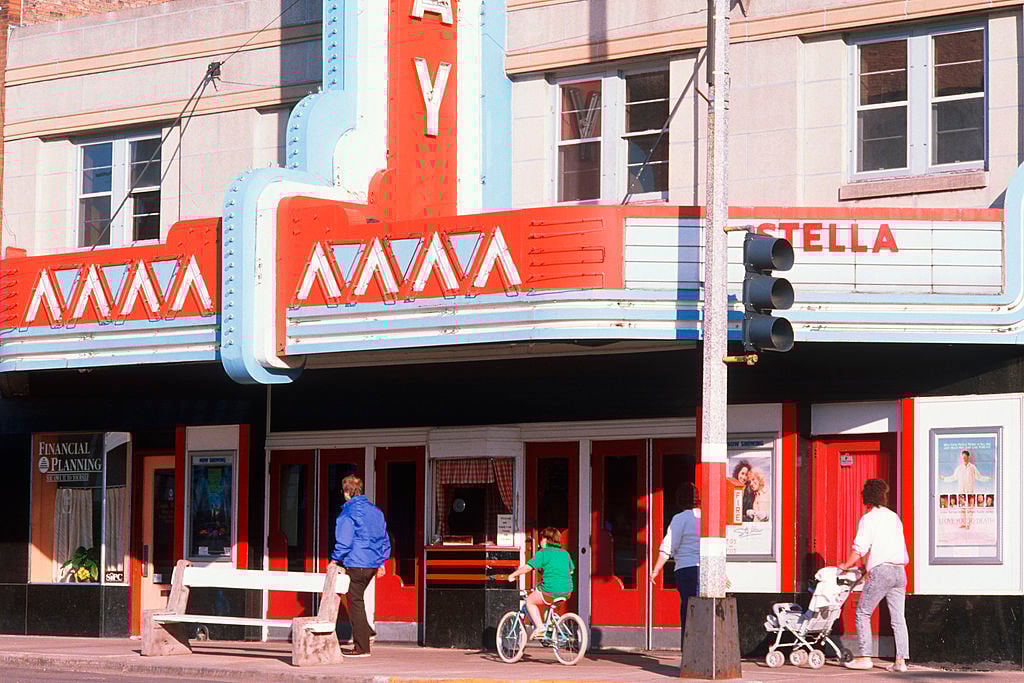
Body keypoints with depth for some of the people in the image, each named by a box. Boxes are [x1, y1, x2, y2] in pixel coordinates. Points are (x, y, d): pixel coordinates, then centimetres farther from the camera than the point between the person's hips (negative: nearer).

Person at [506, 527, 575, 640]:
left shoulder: (542, 553, -4)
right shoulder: (565, 554, 14)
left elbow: (528, 567, -10)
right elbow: (572, 570, 22)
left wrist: (513, 575, 2)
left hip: (551, 592, -6)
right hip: (567, 592, 6)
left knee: (530, 602, 15)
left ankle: (540, 627, 0)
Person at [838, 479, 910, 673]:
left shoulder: (868, 519, -3)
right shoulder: (894, 517, 18)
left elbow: (860, 548, -11)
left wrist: (846, 565, 4)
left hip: (881, 570, -6)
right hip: (900, 570, 6)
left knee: (863, 613, 3)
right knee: (898, 617, 5)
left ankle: (864, 657, -2)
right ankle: (901, 660, 0)